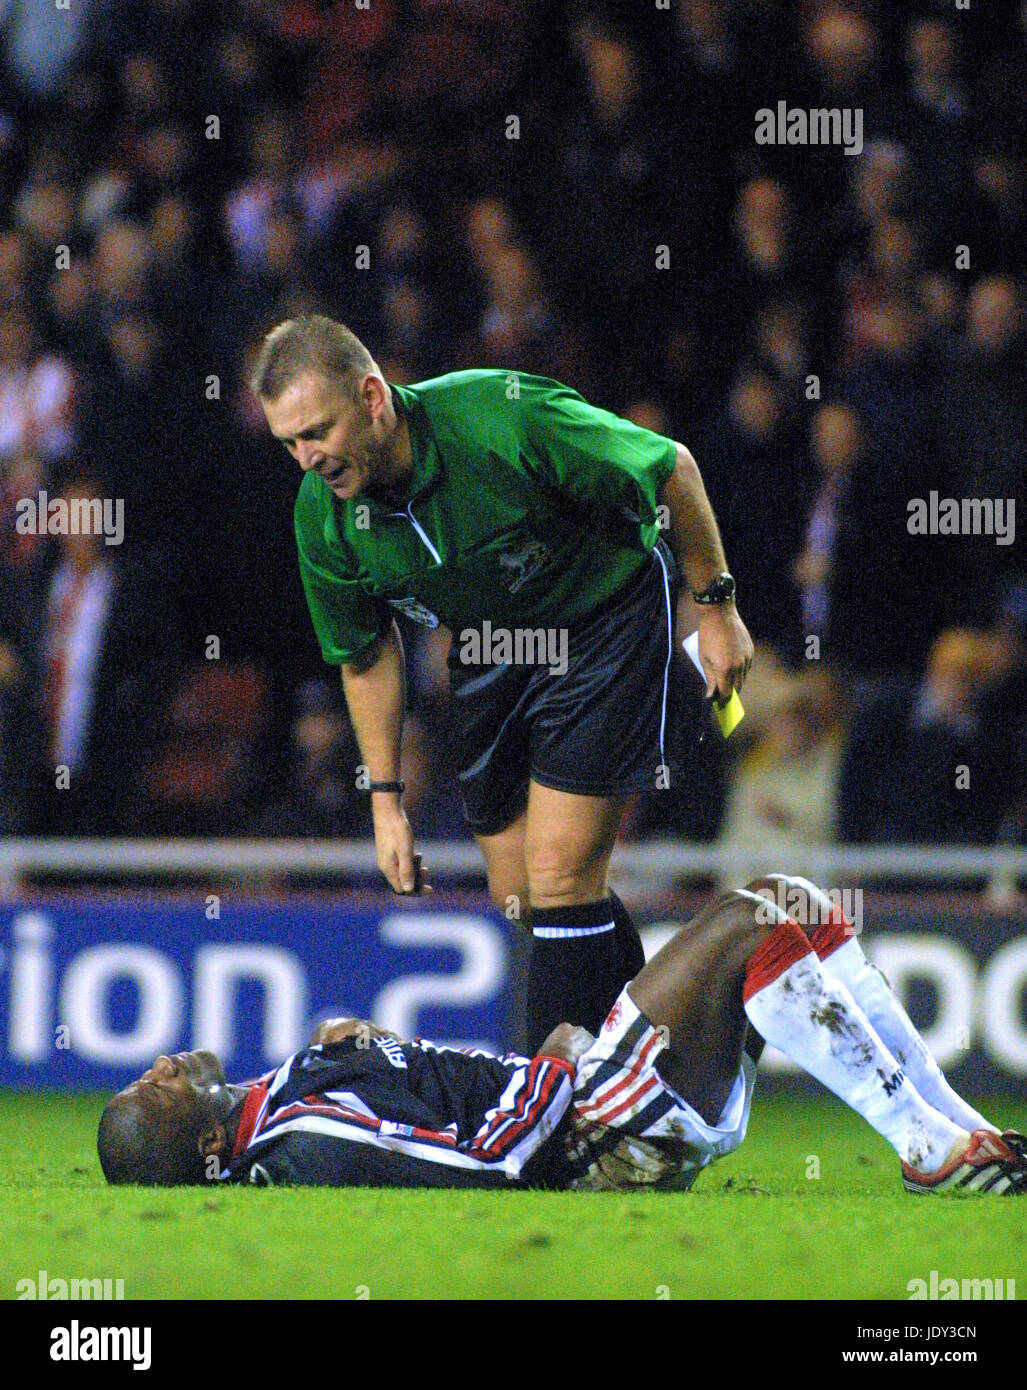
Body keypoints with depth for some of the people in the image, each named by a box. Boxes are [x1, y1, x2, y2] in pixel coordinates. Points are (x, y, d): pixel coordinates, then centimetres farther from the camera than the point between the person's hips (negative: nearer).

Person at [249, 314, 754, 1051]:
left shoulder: (503, 420, -32)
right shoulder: (322, 515, -16)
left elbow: (672, 469, -17)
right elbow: (367, 653, 3)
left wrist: (716, 605, -10)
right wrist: (386, 796, 3)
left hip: (607, 616, -5)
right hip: (490, 651, 5)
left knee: (559, 882, -14)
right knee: (519, 901, 7)